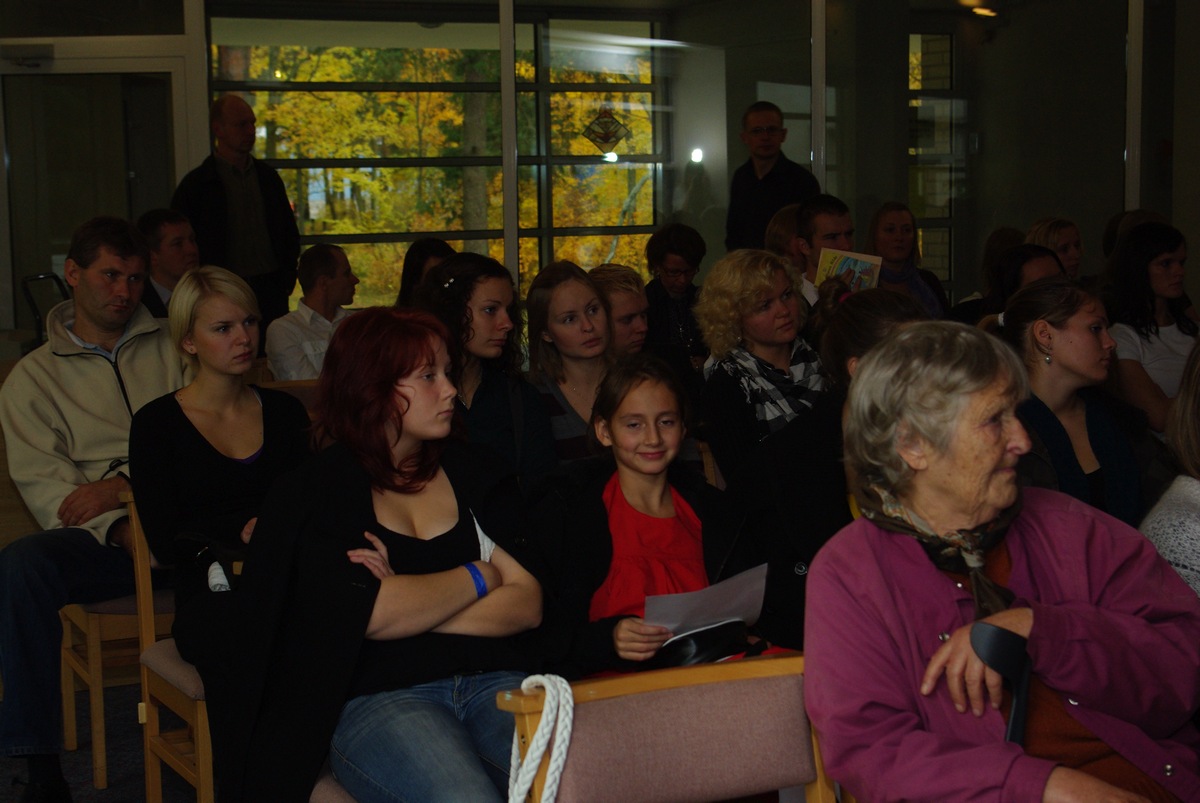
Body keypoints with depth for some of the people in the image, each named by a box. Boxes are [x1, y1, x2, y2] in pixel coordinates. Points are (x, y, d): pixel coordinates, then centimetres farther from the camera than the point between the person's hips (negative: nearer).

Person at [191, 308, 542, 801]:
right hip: (374, 698, -2)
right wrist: (479, 576, 1)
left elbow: (528, 603, 5)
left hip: (493, 680, 3)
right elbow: (364, 614, -11)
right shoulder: (311, 495, 6)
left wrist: (407, 604, -6)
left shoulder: (474, 472, 17)